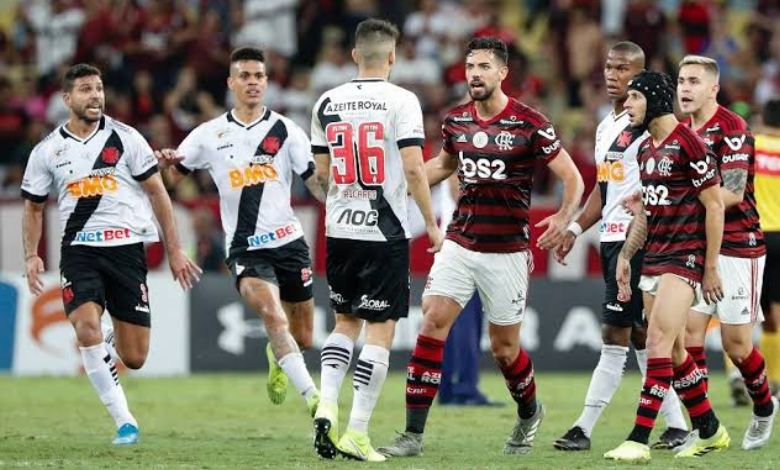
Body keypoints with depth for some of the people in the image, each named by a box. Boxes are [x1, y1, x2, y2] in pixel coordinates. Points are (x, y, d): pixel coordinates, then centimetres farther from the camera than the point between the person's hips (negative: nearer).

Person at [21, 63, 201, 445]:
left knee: (134, 359, -1)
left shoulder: (125, 138, 1)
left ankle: (116, 341, 39)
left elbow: (156, 192, 6)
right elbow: (34, 207, 16)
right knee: (87, 327, -26)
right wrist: (32, 256, 2)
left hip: (127, 248, 0)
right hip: (79, 251, 0)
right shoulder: (47, 151, 5)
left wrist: (174, 249, 3)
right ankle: (124, 421, -16)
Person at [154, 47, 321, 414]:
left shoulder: (285, 131, 4)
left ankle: (277, 358, 46)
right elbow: (171, 178, 10)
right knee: (273, 316, -28)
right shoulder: (209, 135, 6)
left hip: (288, 242, 2)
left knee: (302, 338, 9)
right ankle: (312, 397, -29)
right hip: (244, 248, -2)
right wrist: (165, 164, -14)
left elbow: (316, 182, 1)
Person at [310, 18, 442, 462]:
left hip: (339, 229, 5)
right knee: (380, 329, 1)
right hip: (385, 231, -5)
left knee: (346, 321, 20)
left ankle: (327, 405, 1)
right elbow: (414, 168, -14)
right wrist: (432, 222, -4)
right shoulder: (400, 100, -9)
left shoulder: (327, 103, 6)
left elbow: (322, 172, 13)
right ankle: (357, 433, -3)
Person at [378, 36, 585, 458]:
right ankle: (413, 434, -10)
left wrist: (564, 219, -23)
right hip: (459, 244, 4)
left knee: (504, 346, 6)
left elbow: (572, 178, -5)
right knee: (432, 325, -11)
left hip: (507, 252, -4)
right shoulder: (456, 121, 4)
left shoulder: (530, 124, -10)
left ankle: (529, 414, 37)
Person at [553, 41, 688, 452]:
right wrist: (576, 229, 18)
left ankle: (585, 428, -8)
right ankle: (676, 425, 15)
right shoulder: (605, 128, 18)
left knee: (615, 334, -8)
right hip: (611, 240, 10)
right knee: (640, 334, 10)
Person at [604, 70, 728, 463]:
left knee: (659, 341, -16)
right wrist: (625, 258, 17)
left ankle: (639, 439, -19)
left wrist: (711, 268, -12)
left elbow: (714, 206, -12)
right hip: (654, 256, 9)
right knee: (672, 351, 12)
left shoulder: (687, 144, -14)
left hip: (686, 256, -9)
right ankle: (708, 430, 25)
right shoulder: (645, 149, 13)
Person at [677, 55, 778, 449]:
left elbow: (732, 193, -22)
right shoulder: (684, 130, 10)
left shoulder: (730, 129, -15)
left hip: (737, 247, -7)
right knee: (688, 331, -4)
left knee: (736, 343, -1)